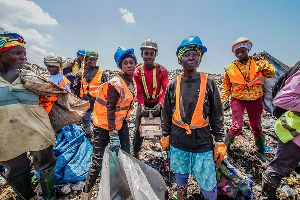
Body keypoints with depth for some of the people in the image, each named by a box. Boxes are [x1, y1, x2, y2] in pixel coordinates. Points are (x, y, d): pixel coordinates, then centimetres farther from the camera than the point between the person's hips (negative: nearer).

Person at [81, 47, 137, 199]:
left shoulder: (133, 82, 4)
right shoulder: (115, 84, -20)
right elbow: (110, 109, -23)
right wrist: (113, 135, -24)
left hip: (120, 123, 7)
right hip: (105, 125, -7)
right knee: (98, 162, 1)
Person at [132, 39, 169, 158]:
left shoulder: (162, 70, -9)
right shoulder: (137, 71, -6)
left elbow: (165, 90, -13)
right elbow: (138, 92, -8)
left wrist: (160, 104, -28)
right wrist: (142, 106, -24)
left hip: (159, 103, 0)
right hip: (144, 103, 1)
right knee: (138, 129, 3)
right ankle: (135, 154, 23)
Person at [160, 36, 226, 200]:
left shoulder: (209, 83, -4)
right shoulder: (173, 85, -1)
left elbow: (217, 116, 0)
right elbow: (166, 114, 6)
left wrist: (219, 142, -1)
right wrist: (165, 137, 8)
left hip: (203, 143, -1)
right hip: (178, 143, 2)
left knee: (208, 186, 6)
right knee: (180, 176, 21)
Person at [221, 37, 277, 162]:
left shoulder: (257, 62, 3)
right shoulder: (231, 68, 1)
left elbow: (272, 73, 0)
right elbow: (226, 86, 9)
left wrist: (262, 63, -11)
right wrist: (225, 99, 2)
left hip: (255, 99, 2)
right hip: (238, 99, -2)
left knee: (256, 127, 16)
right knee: (237, 126, -12)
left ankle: (260, 151, 38)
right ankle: (225, 145, 14)